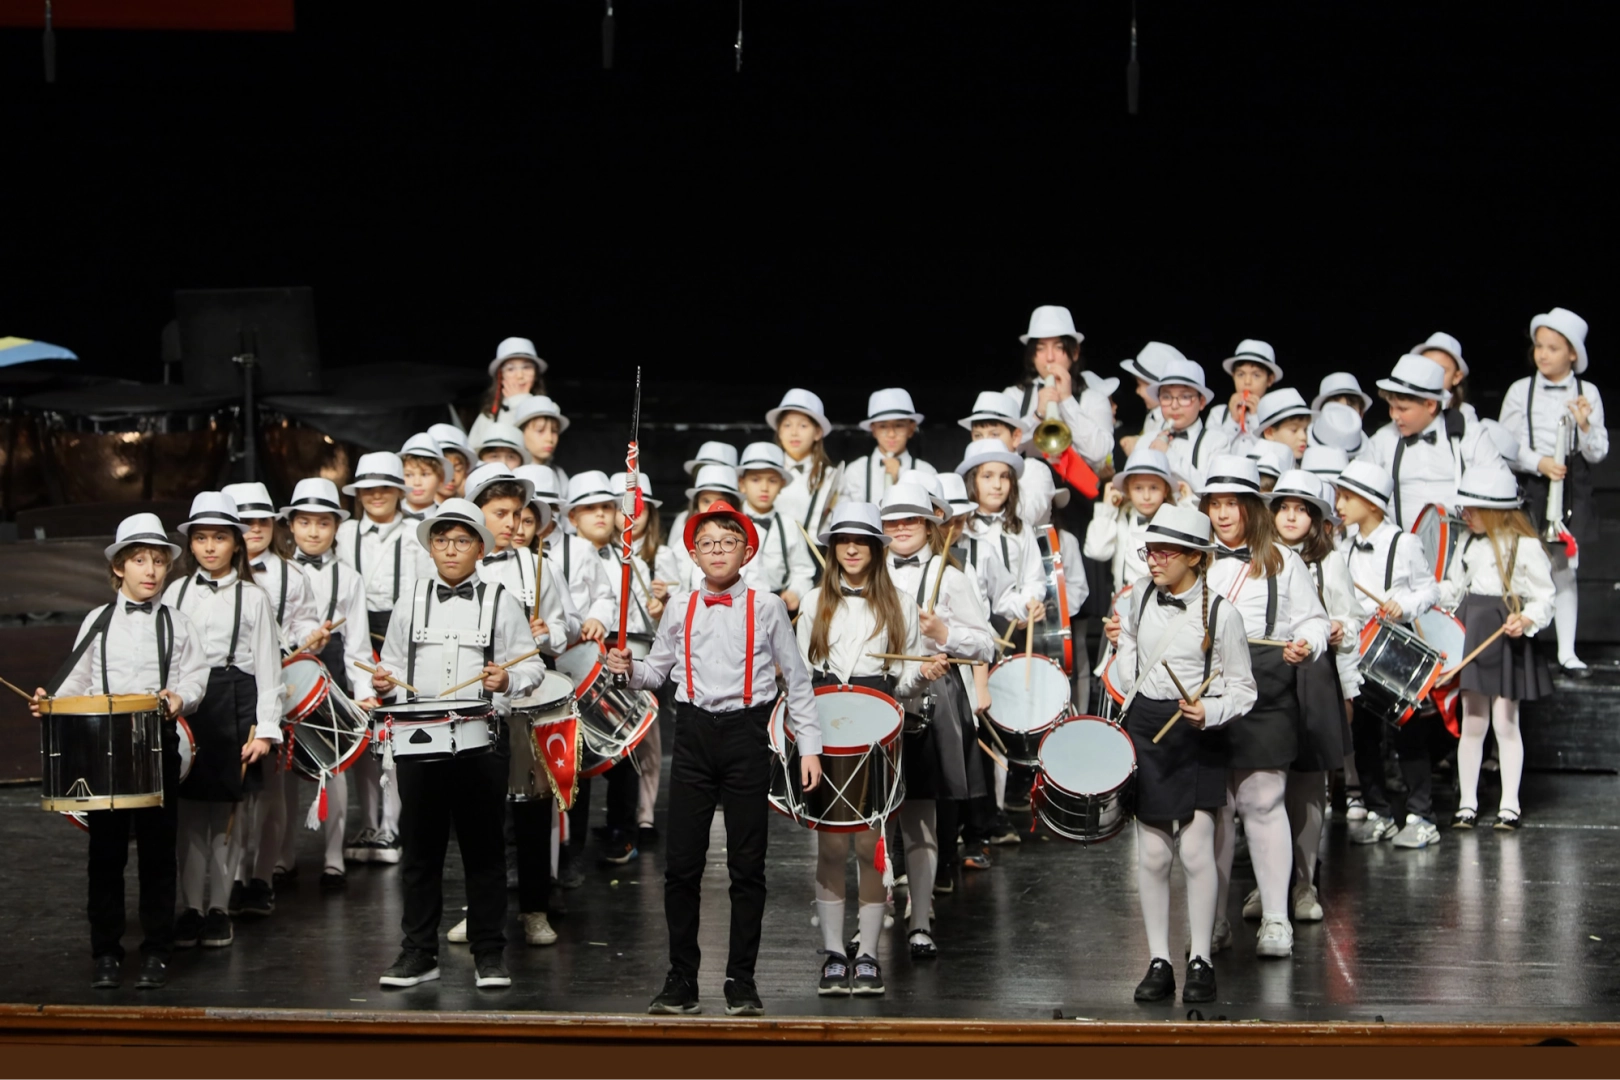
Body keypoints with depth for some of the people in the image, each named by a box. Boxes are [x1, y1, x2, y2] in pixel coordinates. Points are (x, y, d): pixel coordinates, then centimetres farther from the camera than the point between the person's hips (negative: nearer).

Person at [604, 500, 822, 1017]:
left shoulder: (767, 607, 4)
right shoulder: (679, 607, 9)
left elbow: (797, 680, 7)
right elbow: (658, 669, 15)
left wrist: (809, 747, 3)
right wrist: (629, 668, -7)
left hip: (746, 734, -1)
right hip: (694, 734, 2)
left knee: (747, 863, 1)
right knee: (681, 862, 0)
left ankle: (741, 981, 9)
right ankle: (681, 981, 8)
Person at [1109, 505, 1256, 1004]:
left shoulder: (1220, 613, -10)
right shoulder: (1139, 594, 5)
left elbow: (1242, 689, -5)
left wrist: (1210, 713, -21)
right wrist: (1121, 642, 4)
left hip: (1198, 736, -4)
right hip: (1145, 728, 4)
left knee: (1196, 848, -9)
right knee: (1152, 854, 3)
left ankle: (1201, 961, 2)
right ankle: (1159, 961, 9)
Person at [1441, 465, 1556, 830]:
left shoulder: (1526, 548, -10)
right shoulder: (1470, 544, 11)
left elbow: (1544, 598, -9)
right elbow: (1453, 588, 21)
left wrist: (1526, 619, -26)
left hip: (1507, 640, -5)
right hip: (1471, 635, 5)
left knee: (1505, 723, 0)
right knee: (1472, 722, 7)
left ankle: (1510, 804, 9)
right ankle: (1467, 802, 13)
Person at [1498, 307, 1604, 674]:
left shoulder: (1588, 394, 2)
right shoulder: (1520, 392, 0)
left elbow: (1598, 453, 2)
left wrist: (1584, 425, -17)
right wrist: (1538, 462, -15)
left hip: (1572, 489, 1)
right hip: (1530, 489, -1)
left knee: (1565, 570, 5)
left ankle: (1567, 651, 10)